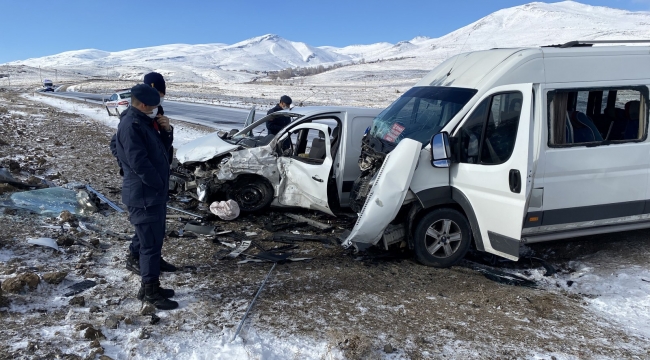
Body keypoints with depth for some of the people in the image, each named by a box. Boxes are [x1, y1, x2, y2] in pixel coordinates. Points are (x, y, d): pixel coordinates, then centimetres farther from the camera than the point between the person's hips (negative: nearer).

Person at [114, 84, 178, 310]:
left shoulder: (146, 122, 15)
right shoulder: (130, 125, -17)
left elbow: (160, 150, 19)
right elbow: (139, 162, -23)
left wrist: (166, 133, 1)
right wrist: (159, 184, -15)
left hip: (155, 193, 10)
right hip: (143, 195, -10)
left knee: (154, 238, 18)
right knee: (152, 243, -5)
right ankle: (150, 290, 4)